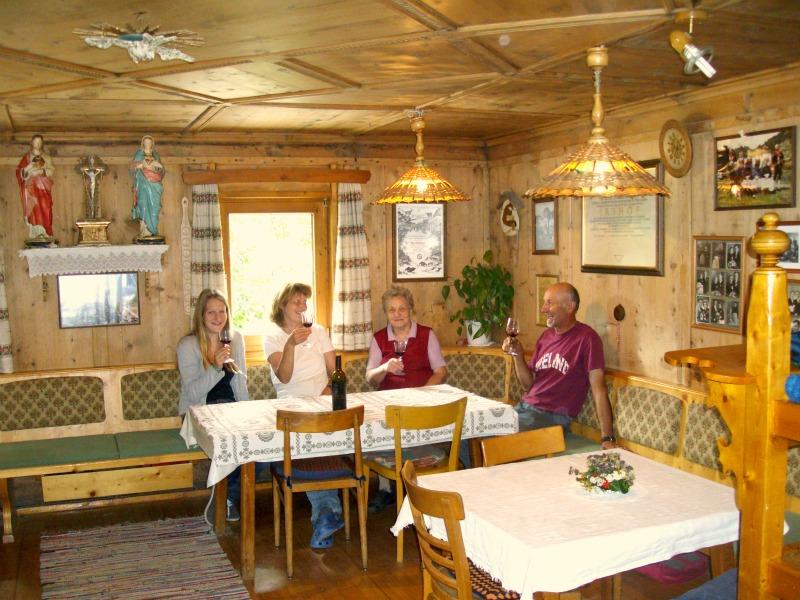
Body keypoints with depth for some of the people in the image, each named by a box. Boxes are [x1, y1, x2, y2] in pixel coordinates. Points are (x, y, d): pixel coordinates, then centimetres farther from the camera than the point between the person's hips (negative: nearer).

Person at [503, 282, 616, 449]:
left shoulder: (586, 338, -10)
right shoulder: (546, 336, 12)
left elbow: (599, 389, -14)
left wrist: (608, 438, -19)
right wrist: (517, 354, -3)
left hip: (552, 416, -7)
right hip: (525, 406, 7)